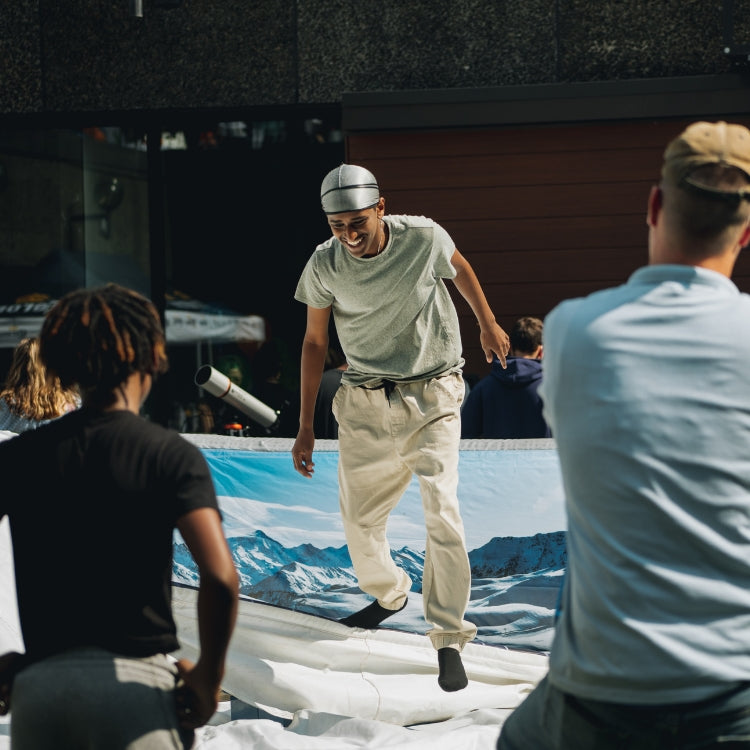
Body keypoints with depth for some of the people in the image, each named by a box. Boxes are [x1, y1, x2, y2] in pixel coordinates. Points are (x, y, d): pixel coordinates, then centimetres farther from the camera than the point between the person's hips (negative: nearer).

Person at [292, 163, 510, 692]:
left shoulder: (423, 238, -14)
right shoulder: (324, 266, -10)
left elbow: (459, 267, 10)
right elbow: (315, 342, 3)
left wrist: (487, 323, 23)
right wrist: (305, 426, 4)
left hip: (432, 396, -2)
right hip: (365, 406, 2)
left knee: (442, 509, -19)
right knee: (359, 519, 10)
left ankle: (449, 638, -13)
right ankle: (389, 595, 41)